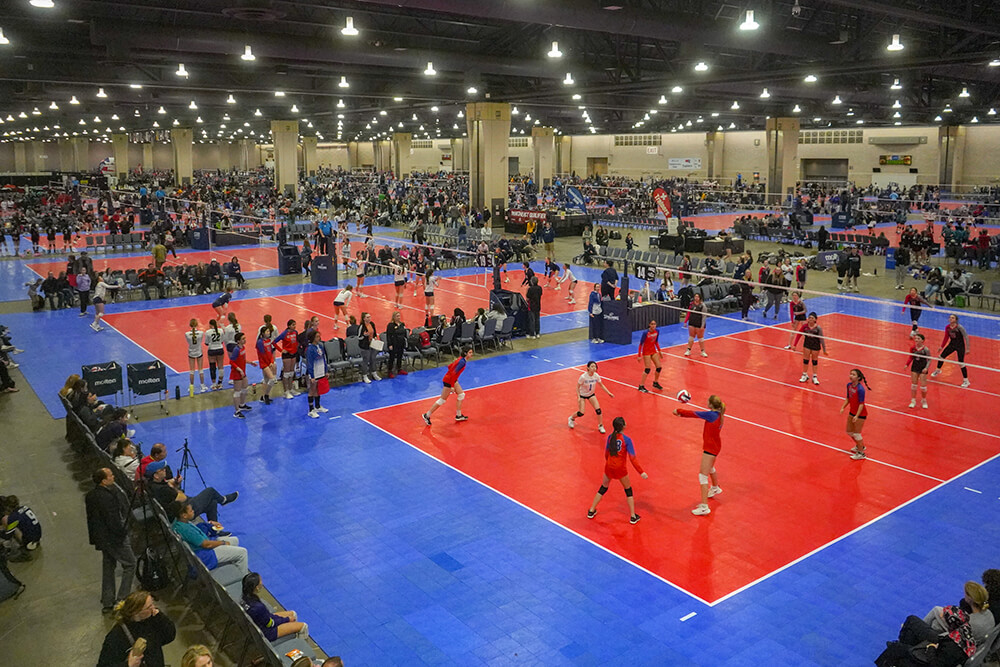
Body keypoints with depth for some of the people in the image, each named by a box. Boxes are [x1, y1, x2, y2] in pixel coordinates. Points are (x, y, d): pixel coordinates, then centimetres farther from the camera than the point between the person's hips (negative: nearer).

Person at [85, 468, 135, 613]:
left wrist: (94, 537, 21)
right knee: (130, 564, 4)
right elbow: (113, 521, -25)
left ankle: (107, 603, 26)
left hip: (101, 538, 9)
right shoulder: (107, 497, -28)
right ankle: (122, 600, 4)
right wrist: (122, 533, -10)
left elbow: (91, 518, 12)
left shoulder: (90, 495, 2)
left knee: (108, 566, 19)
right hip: (114, 538, -9)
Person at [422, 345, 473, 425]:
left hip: (453, 379, 10)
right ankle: (427, 415, 10)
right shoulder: (462, 362, -25)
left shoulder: (461, 359, 3)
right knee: (442, 400, 0)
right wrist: (452, 387, -25)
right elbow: (453, 374, -29)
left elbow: (450, 366, 14)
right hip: (448, 381, -10)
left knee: (461, 395, 14)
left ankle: (458, 415, 24)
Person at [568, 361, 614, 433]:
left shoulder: (596, 376, -17)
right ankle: (572, 418, 28)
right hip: (582, 395, -4)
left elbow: (601, 385, 0)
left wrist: (609, 393, -5)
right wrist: (578, 397, -25)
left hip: (591, 394, 4)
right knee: (581, 413, -6)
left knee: (598, 410, -9)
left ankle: (600, 426, 12)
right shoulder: (583, 377, -30)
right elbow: (577, 387, -17)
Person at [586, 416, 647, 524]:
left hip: (609, 467, 4)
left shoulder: (610, 437, -1)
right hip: (621, 469, -4)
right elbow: (632, 458, -15)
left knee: (603, 489, 21)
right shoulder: (627, 439, -13)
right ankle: (633, 517, 19)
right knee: (628, 490, 16)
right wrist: (641, 472, -10)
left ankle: (591, 511, 28)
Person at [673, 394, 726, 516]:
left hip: (710, 448, -10)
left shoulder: (711, 415, -25)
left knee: (703, 476, -8)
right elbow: (697, 414, 5)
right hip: (715, 446, 10)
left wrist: (679, 411, -5)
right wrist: (682, 413, 1)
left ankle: (704, 506, -10)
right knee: (710, 468, 35)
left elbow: (694, 413, -18)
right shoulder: (718, 415, 1)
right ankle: (715, 488, 61)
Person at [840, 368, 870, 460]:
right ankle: (859, 446, 42)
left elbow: (861, 404, -24)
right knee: (849, 432, 17)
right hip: (852, 412, 8)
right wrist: (843, 407, 1)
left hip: (860, 414, -8)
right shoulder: (849, 385, -3)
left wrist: (857, 416, -28)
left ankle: (861, 453, 17)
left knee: (856, 434, 0)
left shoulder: (860, 389, -26)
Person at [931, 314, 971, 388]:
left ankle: (966, 381, 6)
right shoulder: (947, 327, -4)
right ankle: (937, 370, 35)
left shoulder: (959, 327, -22)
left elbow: (966, 337, -17)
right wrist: (941, 347, 14)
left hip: (960, 345, -6)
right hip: (952, 344, 6)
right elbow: (946, 338, 10)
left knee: (961, 363, -7)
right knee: (941, 356, 6)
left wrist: (967, 349, -20)